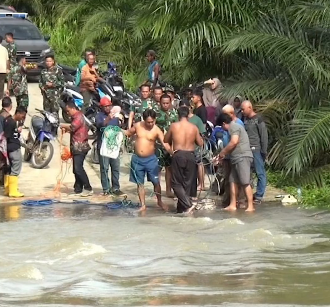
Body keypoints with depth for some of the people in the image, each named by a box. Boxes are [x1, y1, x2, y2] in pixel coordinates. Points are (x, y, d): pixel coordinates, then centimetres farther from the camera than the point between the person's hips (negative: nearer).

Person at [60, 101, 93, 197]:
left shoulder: (79, 117, -11)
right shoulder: (75, 117, 21)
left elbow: (73, 127, -25)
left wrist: (63, 125, -8)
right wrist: (66, 129, 11)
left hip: (80, 147, -11)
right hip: (76, 147, 11)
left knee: (78, 168, -16)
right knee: (76, 169, 10)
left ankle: (88, 189, -15)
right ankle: (78, 190, 13)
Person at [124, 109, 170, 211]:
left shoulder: (157, 130, -12)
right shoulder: (138, 126, -1)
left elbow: (164, 143, -23)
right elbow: (128, 133, 18)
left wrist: (170, 150, -41)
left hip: (150, 159, -3)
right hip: (137, 159, 3)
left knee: (156, 181, 3)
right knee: (140, 183, 9)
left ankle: (159, 201, 24)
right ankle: (143, 205, 18)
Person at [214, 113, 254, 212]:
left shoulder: (234, 127, -7)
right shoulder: (233, 128, 24)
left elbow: (234, 142, -19)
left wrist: (223, 152, -8)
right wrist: (222, 155, 25)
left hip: (243, 158, -11)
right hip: (237, 159, 11)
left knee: (245, 182, -12)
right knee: (233, 181, 9)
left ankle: (250, 206, -14)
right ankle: (232, 205, 10)